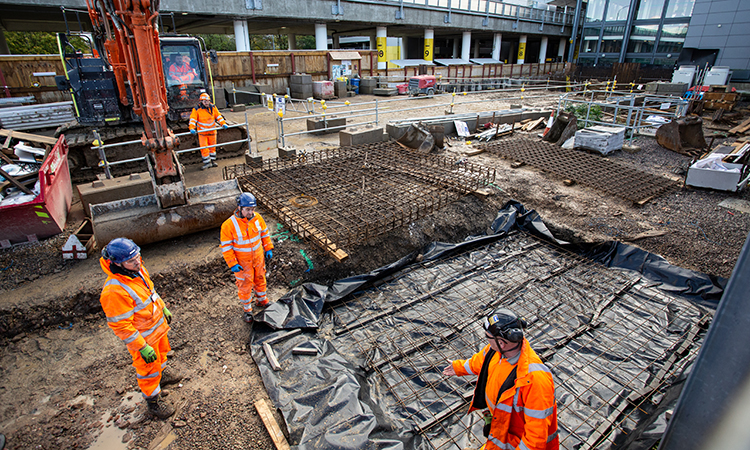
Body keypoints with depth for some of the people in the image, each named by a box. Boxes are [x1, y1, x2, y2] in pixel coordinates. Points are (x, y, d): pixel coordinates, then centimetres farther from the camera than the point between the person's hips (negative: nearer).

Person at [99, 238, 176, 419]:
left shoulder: (137, 269, -11)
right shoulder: (114, 291, -36)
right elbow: (120, 326, -28)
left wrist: (163, 308, 17)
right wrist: (142, 347, -23)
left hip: (157, 324, 8)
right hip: (143, 336, -8)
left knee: (161, 353, 32)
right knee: (148, 369, 14)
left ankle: (160, 376, 61)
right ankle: (153, 402, 37)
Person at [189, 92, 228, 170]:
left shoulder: (213, 107, -4)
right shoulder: (196, 110, -13)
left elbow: (218, 116, 2)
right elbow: (193, 119, -15)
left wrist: (223, 124, -10)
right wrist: (192, 128, -28)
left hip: (212, 131, 3)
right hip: (202, 132, -3)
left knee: (212, 146, 13)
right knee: (204, 147, -4)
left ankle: (213, 161, 27)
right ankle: (207, 163, 6)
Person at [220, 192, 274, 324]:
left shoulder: (257, 218, -11)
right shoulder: (229, 225, -23)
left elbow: (264, 233, 6)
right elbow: (226, 246, -16)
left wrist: (268, 248, 5)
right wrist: (232, 264, -17)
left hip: (258, 257, 4)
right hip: (242, 261, -4)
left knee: (260, 279, 22)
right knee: (245, 285, 10)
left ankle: (262, 300, 47)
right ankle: (247, 310, 31)